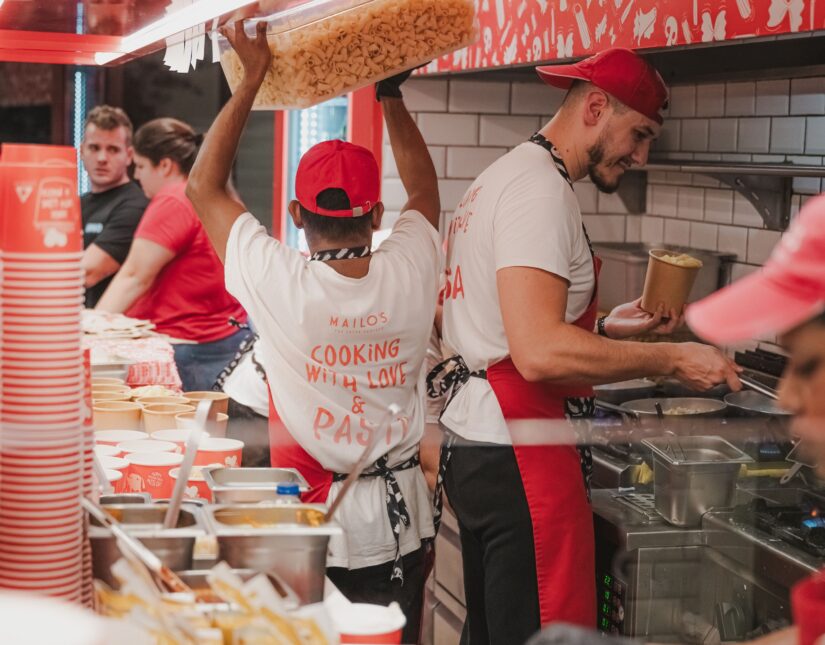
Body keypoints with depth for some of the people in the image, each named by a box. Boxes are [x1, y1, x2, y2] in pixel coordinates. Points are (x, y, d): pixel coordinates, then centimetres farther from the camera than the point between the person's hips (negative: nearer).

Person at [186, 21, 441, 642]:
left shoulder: (282, 285, -18)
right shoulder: (409, 275, -10)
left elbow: (203, 186, -3)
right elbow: (424, 187, 14)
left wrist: (251, 80, 0)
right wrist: (391, 94, 20)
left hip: (316, 523, -3)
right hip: (401, 522, 3)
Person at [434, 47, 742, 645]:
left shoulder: (502, 176, 17)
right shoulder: (542, 189, -16)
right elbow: (539, 353, -27)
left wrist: (604, 327, 15)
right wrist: (671, 360, -19)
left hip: (473, 442, 11)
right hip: (517, 458, -11)